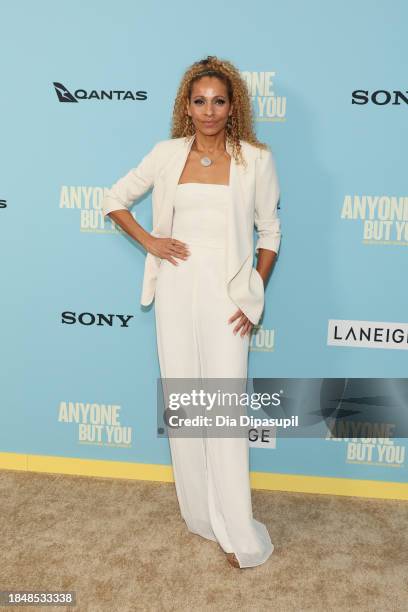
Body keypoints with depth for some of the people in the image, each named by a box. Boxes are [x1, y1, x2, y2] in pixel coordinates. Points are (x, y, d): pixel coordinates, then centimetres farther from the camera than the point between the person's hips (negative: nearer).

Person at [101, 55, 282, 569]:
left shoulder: (255, 159, 0)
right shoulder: (168, 154, 5)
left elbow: (270, 231, 5)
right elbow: (115, 198, 15)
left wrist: (255, 295, -1)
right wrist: (148, 240, 0)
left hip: (225, 292, -2)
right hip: (176, 288, 3)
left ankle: (237, 532, 10)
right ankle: (199, 512, 27)